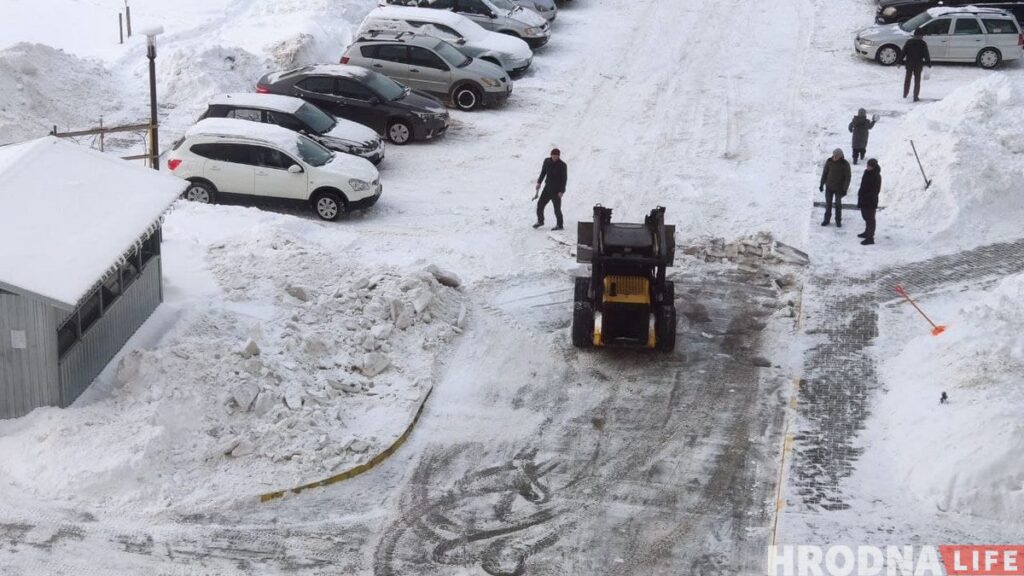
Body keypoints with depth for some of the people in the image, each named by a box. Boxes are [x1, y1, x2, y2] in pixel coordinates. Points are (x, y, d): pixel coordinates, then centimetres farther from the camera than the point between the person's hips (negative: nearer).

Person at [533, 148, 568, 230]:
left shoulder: (562, 165, -13)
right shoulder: (547, 161, 1)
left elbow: (564, 179, -11)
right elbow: (543, 172, 16)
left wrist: (561, 191, -16)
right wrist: (539, 182, 9)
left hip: (557, 190, -5)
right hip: (547, 188, 5)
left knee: (557, 208, -2)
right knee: (540, 204, 7)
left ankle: (559, 225, 12)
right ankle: (540, 221, 26)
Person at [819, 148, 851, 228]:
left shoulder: (845, 164, -18)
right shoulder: (829, 161, -11)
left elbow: (847, 177, -12)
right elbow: (824, 173, 0)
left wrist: (845, 189, -15)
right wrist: (821, 184, 2)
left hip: (839, 188, -2)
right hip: (829, 186, 2)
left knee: (838, 204, 10)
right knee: (828, 203, 10)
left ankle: (838, 220, 23)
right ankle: (827, 219, 22)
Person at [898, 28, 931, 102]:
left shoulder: (909, 42, -1)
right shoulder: (923, 43, -9)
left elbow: (903, 52, 0)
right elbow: (926, 55, -7)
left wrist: (899, 62, 6)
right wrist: (929, 63, 2)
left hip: (909, 63, 2)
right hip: (918, 64, -2)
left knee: (907, 79, 18)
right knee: (917, 80, 6)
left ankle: (905, 94, 25)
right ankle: (915, 97, 4)